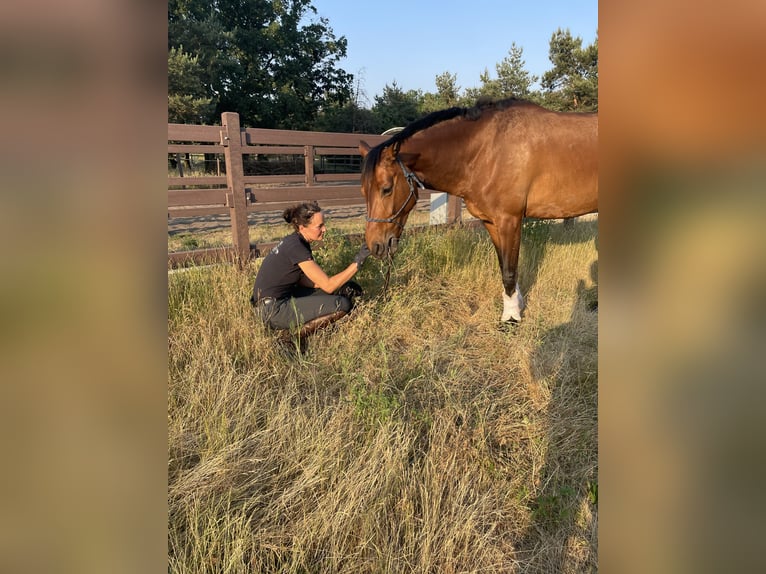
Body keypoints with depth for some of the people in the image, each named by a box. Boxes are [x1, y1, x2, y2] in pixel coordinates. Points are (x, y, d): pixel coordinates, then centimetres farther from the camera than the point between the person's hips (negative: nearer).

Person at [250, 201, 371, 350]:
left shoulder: (295, 241, 7)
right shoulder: (296, 247, -21)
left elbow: (302, 280, 10)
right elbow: (328, 285, -19)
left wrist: (341, 285, 1)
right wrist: (357, 262, -19)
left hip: (278, 300, 10)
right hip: (273, 310, -10)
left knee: (343, 291, 14)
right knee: (343, 304, -13)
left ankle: (293, 330, 11)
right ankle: (291, 336, -6)